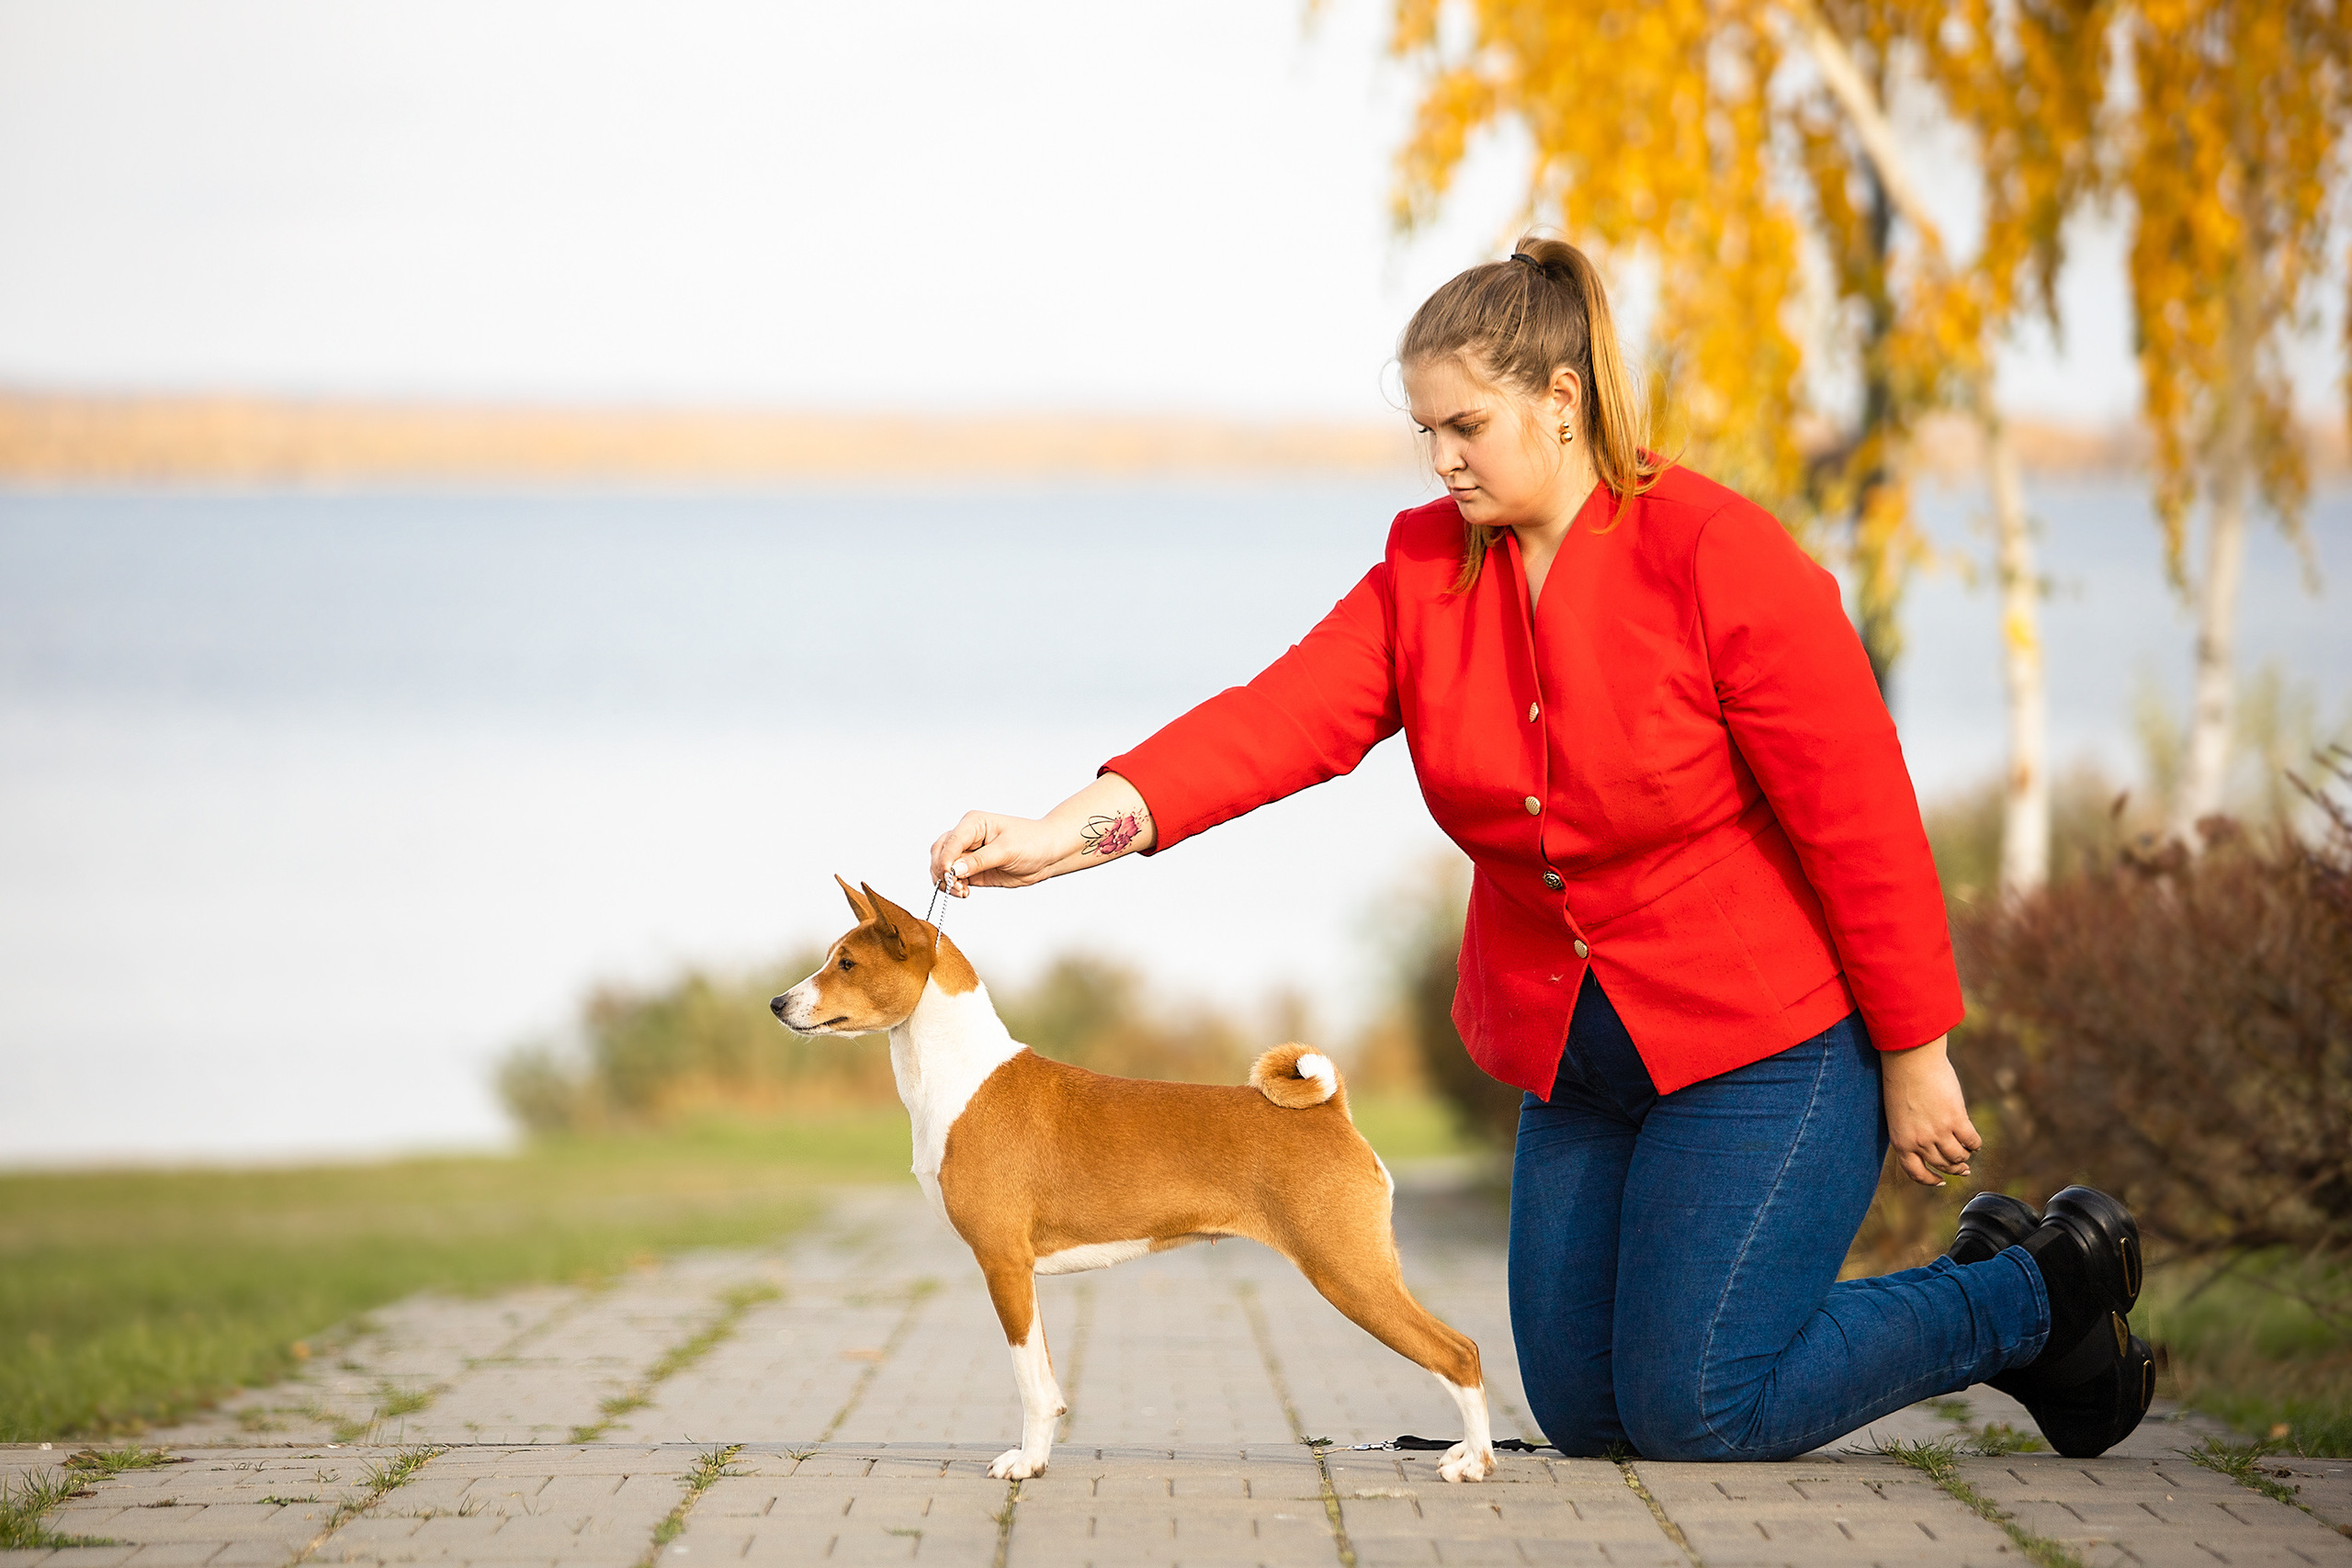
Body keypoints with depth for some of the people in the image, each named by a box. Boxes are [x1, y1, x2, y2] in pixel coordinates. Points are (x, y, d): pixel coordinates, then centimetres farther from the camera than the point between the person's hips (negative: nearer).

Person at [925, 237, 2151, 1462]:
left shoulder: (1719, 556, -18)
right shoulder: (1426, 568, 1)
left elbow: (1862, 823, -15)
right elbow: (1283, 718, -14)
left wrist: (1914, 1061, -12)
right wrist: (1071, 830, -29)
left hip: (1764, 1040, -7)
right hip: (1580, 1061, 8)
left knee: (1694, 1416, -10)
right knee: (1583, 1413, 12)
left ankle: (2043, 1292, 14)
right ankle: (1990, 1274, 29)